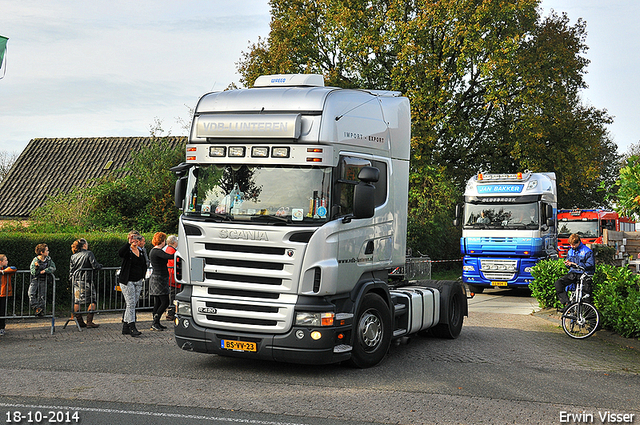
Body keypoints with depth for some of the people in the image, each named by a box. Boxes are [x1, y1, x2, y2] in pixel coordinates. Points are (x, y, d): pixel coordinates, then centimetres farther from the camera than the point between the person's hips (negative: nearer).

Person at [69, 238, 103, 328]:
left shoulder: (73, 256, 11)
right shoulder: (89, 253, -5)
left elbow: (71, 270, 12)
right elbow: (95, 266, -14)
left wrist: (71, 281, 18)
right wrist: (100, 266, 7)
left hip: (75, 281, 6)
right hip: (86, 281, -6)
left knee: (77, 301, 9)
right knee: (92, 301, 2)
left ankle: (80, 322, 10)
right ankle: (89, 321, -3)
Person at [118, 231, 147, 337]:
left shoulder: (141, 251, 12)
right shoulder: (127, 250, -7)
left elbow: (144, 266, 23)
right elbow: (120, 253, -31)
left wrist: (142, 277, 10)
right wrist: (129, 243, -35)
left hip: (138, 282, 6)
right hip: (127, 281, -6)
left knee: (133, 304, 8)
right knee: (130, 303, -11)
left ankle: (125, 328, 15)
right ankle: (132, 328, -13)